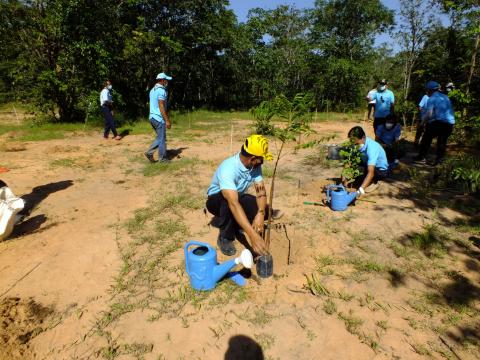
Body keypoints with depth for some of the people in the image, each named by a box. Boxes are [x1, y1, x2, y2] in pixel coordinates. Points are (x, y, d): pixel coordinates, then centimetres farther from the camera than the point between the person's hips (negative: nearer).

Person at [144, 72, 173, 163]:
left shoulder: (152, 90, 15)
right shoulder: (161, 90, -14)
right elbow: (161, 107, -20)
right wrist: (167, 120, -19)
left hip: (152, 117, 9)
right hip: (159, 118, -9)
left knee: (160, 137, 19)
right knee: (162, 139, 2)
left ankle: (149, 152, 12)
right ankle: (162, 158, 11)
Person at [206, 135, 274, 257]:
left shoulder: (255, 166, -17)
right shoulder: (228, 168, -39)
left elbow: (261, 191, -19)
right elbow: (233, 203, -49)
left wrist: (260, 214, -39)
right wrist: (252, 235, -57)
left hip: (238, 197, 6)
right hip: (217, 200, -6)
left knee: (265, 210, -16)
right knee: (228, 201, -40)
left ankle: (234, 224, 8)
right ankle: (225, 237, -15)